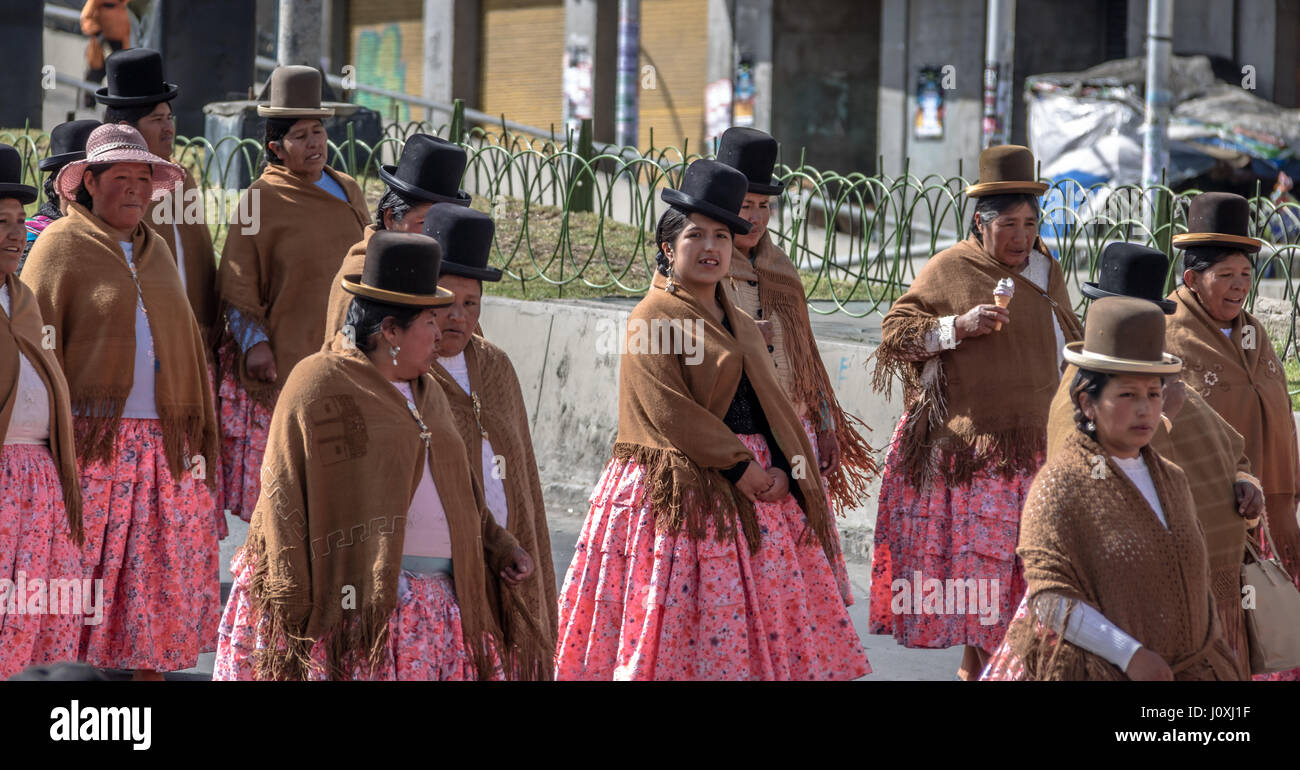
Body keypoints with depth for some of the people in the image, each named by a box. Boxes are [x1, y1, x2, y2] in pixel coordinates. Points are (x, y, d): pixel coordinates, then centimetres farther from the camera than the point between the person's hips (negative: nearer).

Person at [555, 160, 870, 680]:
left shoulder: (739, 325, 18)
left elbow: (769, 405, 17)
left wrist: (781, 470, -2)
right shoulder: (653, 318, -7)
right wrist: (740, 466, -15)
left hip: (754, 479, 8)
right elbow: (668, 409, -16)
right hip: (683, 491, -8)